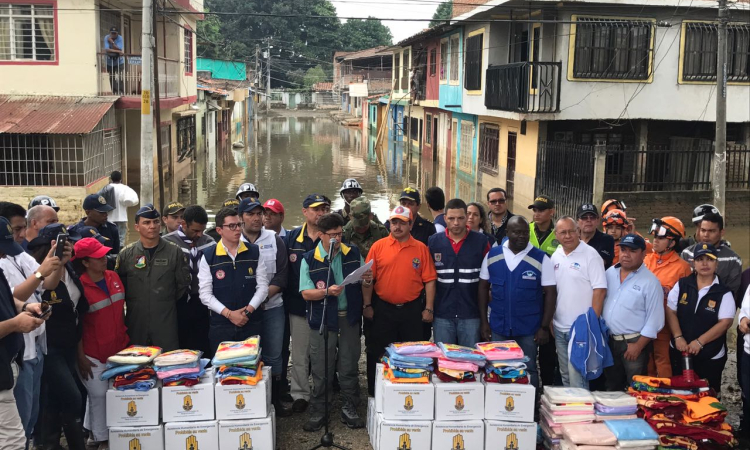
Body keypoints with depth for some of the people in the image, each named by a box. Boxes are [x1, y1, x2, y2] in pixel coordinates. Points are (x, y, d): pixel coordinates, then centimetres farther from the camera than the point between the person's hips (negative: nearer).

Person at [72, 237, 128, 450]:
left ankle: (94, 432, 31)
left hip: (119, 348, 6)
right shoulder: (79, 286, -17)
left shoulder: (114, 277, 1)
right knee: (100, 395, 4)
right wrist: (81, 357, -12)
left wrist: (126, 337, 15)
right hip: (94, 354, -6)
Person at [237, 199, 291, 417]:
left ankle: (275, 400, 20)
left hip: (272, 307, 1)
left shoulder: (274, 240, 3)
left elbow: (282, 275, 0)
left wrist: (264, 295, -12)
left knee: (274, 356, 8)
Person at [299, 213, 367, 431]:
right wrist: (327, 292, -27)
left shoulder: (353, 253, 3)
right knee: (321, 369, 5)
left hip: (349, 317, 3)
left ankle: (349, 409, 23)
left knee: (349, 366, 10)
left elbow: (363, 280, 13)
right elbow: (306, 293, -10)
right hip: (323, 320, -2)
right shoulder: (309, 260, -6)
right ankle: (318, 413, 18)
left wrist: (367, 279, -11)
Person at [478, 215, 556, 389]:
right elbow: (483, 288, 7)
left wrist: (544, 327, -8)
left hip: (529, 329, -2)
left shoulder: (541, 259, -6)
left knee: (528, 371, 9)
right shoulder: (492, 255, 1)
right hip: (498, 327, 2)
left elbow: (550, 293, -4)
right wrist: (484, 322, 3)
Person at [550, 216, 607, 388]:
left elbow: (600, 290, -13)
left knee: (577, 375, -9)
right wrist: (549, 321, 11)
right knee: (565, 374, 15)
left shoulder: (590, 254, -9)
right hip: (559, 327, 6)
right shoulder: (555, 257, 9)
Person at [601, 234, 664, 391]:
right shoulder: (610, 273, 5)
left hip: (634, 343, -5)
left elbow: (654, 320, -13)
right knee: (612, 389, 17)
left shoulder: (650, 281, -12)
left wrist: (638, 346, -15)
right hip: (608, 341, 5)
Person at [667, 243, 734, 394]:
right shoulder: (682, 285, 0)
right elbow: (671, 311, 1)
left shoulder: (724, 292, -8)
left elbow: (725, 322, -13)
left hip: (711, 356, -2)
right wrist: (678, 337, -11)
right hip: (680, 351, 2)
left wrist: (699, 342, -18)